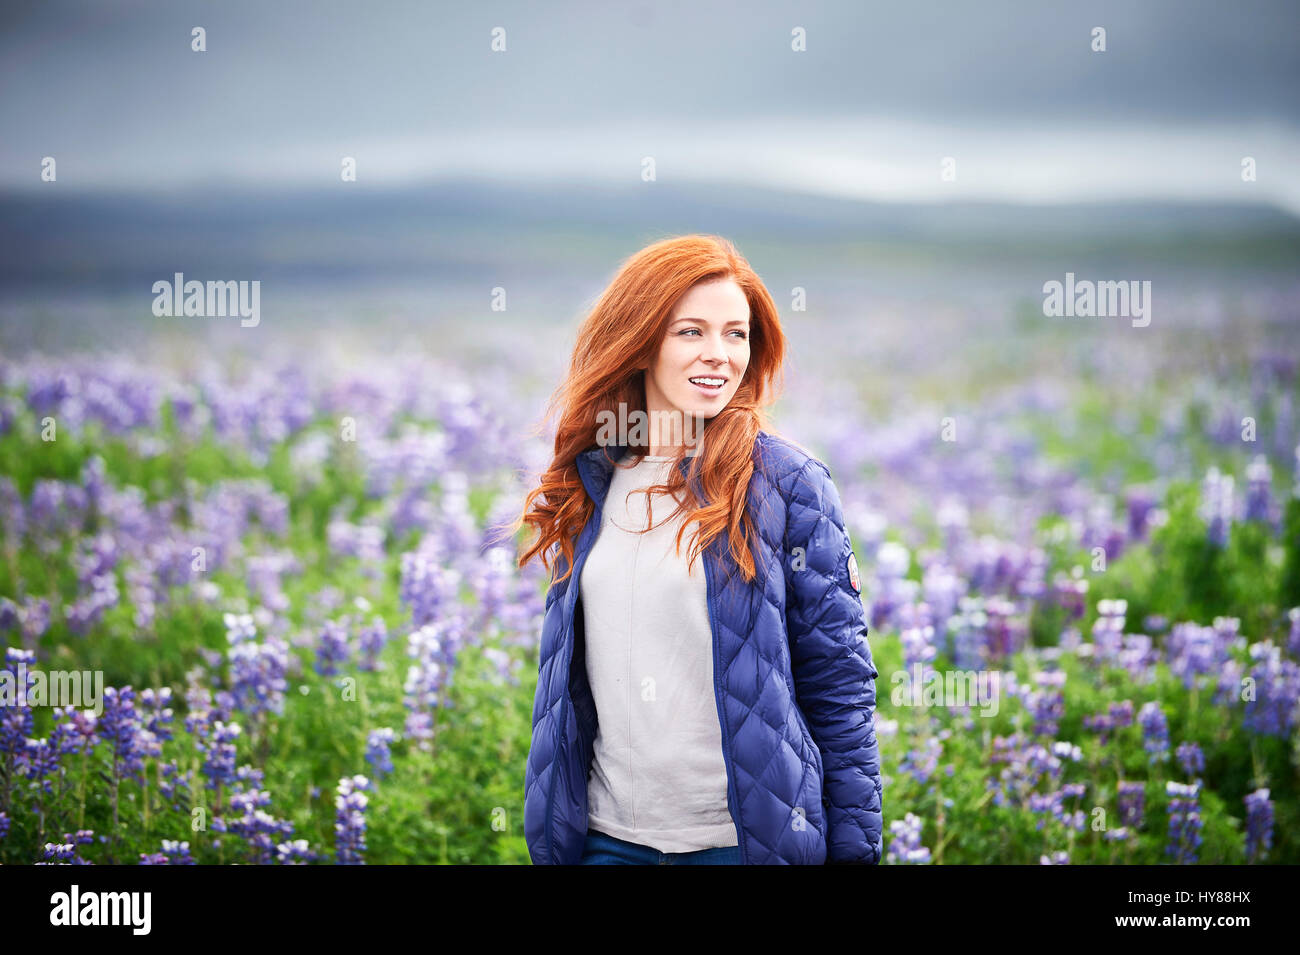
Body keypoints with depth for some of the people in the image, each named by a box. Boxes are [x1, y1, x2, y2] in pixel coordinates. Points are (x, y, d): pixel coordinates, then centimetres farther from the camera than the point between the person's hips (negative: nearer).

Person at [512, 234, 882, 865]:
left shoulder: (787, 483, -5)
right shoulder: (588, 485, 6)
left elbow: (840, 685, -6)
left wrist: (855, 848, -8)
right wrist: (550, 830, 14)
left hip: (742, 835, -3)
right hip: (606, 832, 4)